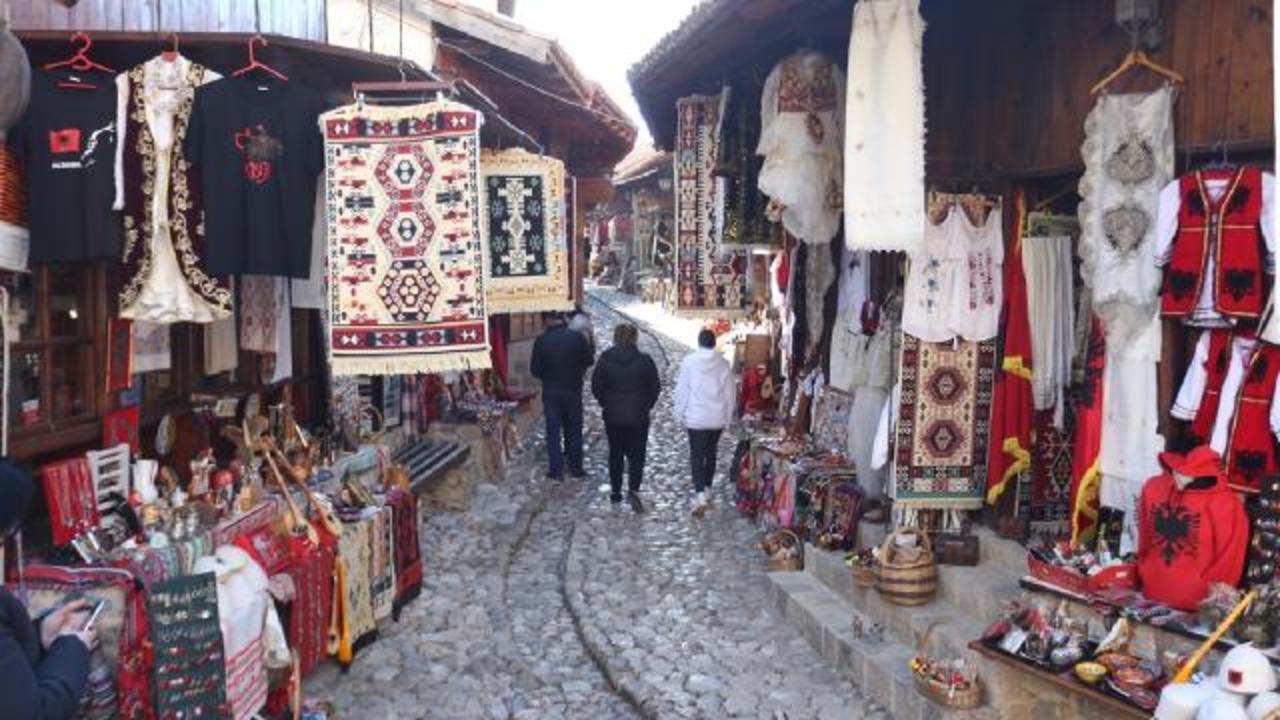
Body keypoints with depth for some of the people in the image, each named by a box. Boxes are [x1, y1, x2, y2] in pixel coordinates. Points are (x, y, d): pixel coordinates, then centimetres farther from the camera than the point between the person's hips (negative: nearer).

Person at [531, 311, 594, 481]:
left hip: (551, 391, -1)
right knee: (574, 429, 13)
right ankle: (576, 468, 18)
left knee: (553, 431, 6)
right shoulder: (577, 337, -9)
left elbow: (535, 369, -7)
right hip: (573, 389, 1)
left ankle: (556, 471, 6)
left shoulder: (541, 340, -10)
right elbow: (589, 360, -2)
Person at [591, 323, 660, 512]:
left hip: (612, 416, 2)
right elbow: (655, 387, -5)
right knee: (636, 454, 5)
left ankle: (615, 492, 21)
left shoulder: (605, 359, -6)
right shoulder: (644, 361, -9)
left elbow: (596, 386, -2)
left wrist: (606, 403, 11)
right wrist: (647, 405, 10)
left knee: (615, 454, 15)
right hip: (638, 416, -2)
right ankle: (633, 489, -13)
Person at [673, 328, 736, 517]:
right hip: (718, 418, 3)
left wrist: (680, 414, 3)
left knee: (697, 456, -2)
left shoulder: (689, 361, -8)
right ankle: (706, 490, 28)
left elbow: (682, 390, -6)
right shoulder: (723, 364, -1)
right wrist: (728, 416, 15)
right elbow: (729, 393, 5)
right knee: (711, 453, 19)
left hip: (696, 418, -3)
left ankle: (701, 496, -16)